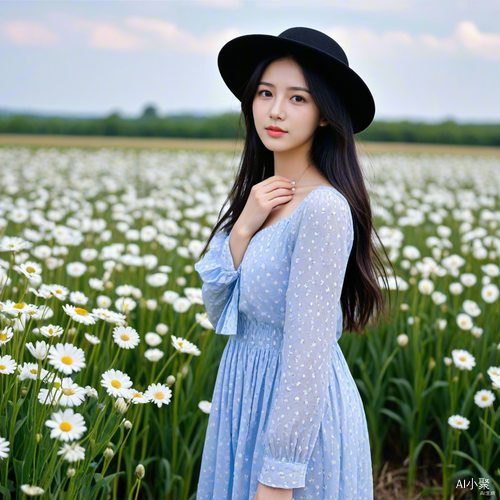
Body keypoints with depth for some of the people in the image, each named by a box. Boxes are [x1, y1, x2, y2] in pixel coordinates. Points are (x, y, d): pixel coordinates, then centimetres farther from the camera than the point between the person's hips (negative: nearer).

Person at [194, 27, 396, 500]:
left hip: (297, 419, -8)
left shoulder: (323, 208, -21)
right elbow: (218, 314, 2)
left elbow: (308, 351, -23)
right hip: (247, 404, 8)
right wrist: (243, 229, -12)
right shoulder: (261, 198, 5)